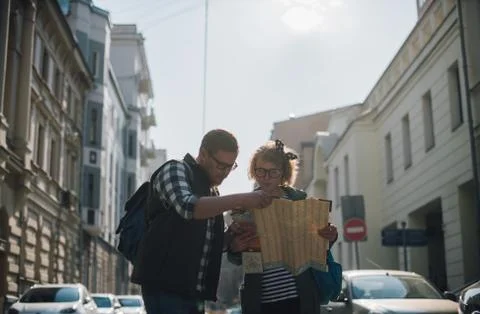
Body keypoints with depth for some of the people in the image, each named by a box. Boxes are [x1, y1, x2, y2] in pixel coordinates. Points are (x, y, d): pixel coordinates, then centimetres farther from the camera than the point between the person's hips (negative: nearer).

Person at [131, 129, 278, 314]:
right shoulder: (175, 170, -3)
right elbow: (187, 207, -24)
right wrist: (242, 199, -26)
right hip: (164, 284, -8)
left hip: (193, 292, 8)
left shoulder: (212, 192, 20)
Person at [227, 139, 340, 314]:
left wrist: (330, 237, -11)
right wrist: (235, 248, -15)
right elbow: (237, 259, 8)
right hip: (259, 300, 0)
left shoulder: (300, 199, 4)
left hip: (300, 297, 0)